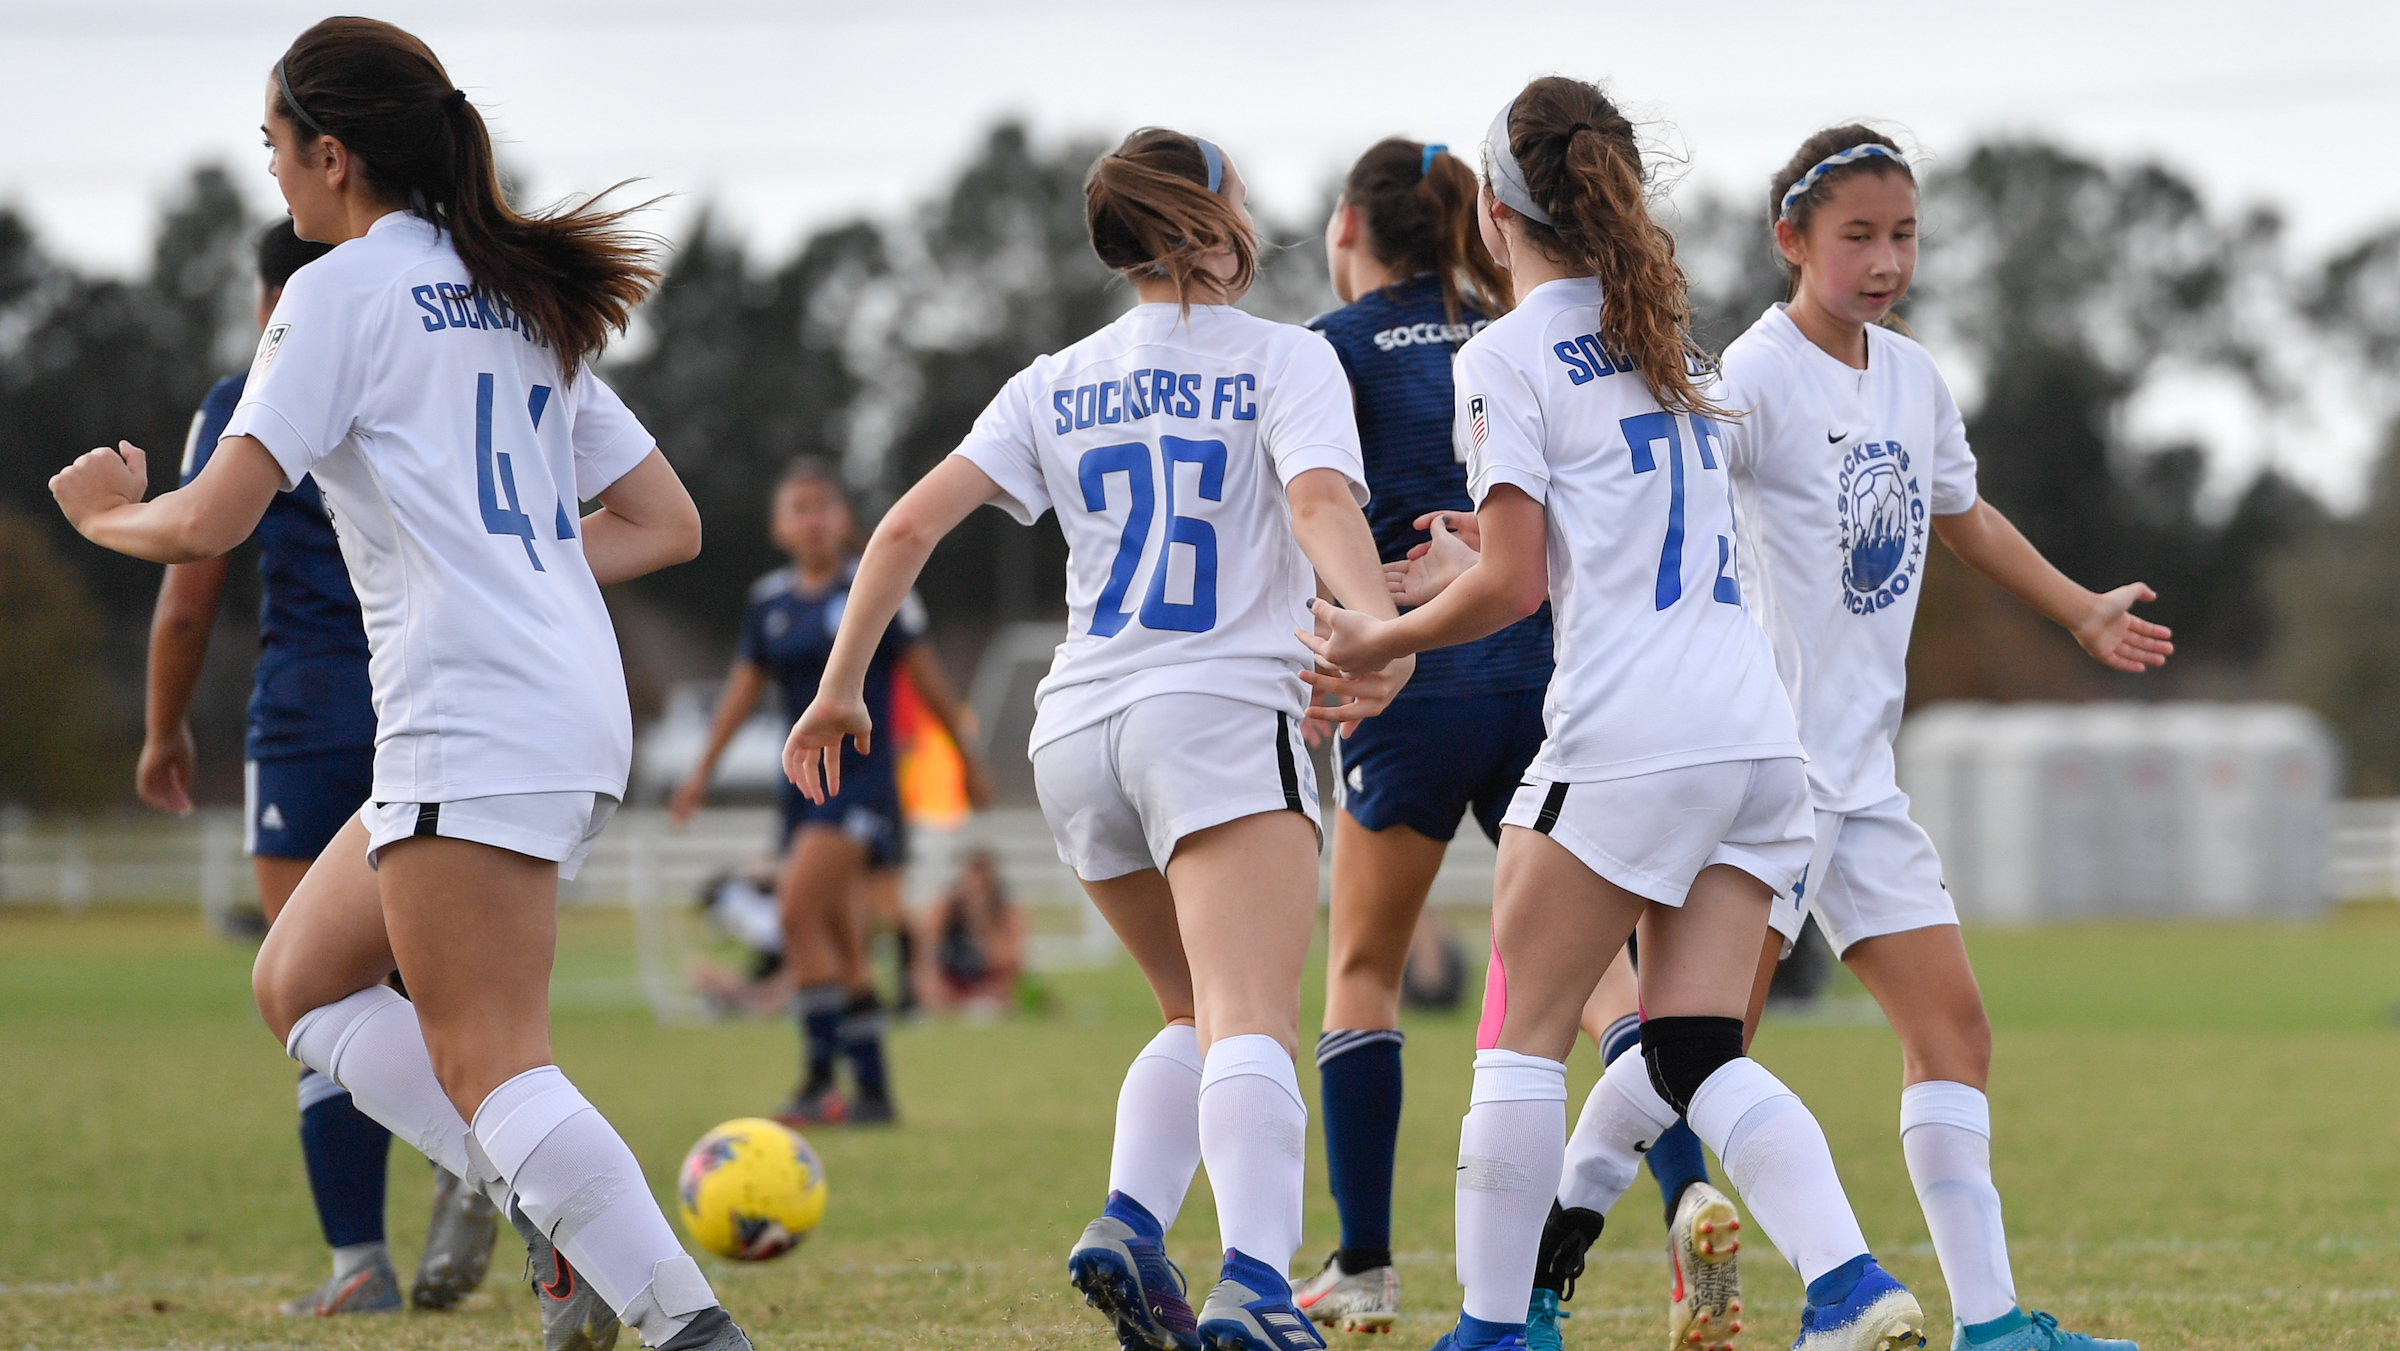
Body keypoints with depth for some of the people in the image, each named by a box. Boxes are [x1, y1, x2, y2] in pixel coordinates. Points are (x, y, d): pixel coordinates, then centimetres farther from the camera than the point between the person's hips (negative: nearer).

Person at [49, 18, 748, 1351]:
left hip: (470, 717, -9)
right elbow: (666, 522, 21)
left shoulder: (344, 290, -4)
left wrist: (105, 511, 11)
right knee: (299, 983, 15)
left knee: (488, 1065, -11)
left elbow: (208, 524, -10)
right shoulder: (521, 300, 21)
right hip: (571, 703, 9)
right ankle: (561, 1219, 3)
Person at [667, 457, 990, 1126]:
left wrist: (968, 761, 6)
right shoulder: (770, 601, 9)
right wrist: (702, 771, 5)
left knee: (799, 910, -20)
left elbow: (926, 675, 1)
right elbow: (743, 687, 13)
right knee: (843, 948, 7)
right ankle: (873, 1090, 14)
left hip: (863, 776, -6)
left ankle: (820, 1078, -18)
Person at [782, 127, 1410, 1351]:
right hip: (1221, 713, -5)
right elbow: (1321, 502, -16)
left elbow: (910, 525, 8)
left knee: (1200, 1015, 22)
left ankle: (1128, 1222, -2)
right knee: (1251, 1030, -19)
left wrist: (840, 688, 15)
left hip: (1078, 732, 5)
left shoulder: (1056, 384, 16)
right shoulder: (1286, 360, 4)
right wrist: (1384, 630, -32)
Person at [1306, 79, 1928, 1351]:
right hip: (1756, 732, 7)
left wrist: (1377, 640, 8)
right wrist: (1462, 575, 34)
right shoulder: (1669, 335, 20)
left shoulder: (1507, 355, -3)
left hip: (1626, 739, -7)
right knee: (1695, 1054, 5)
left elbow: (1511, 589, -7)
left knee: (1521, 1038, 5)